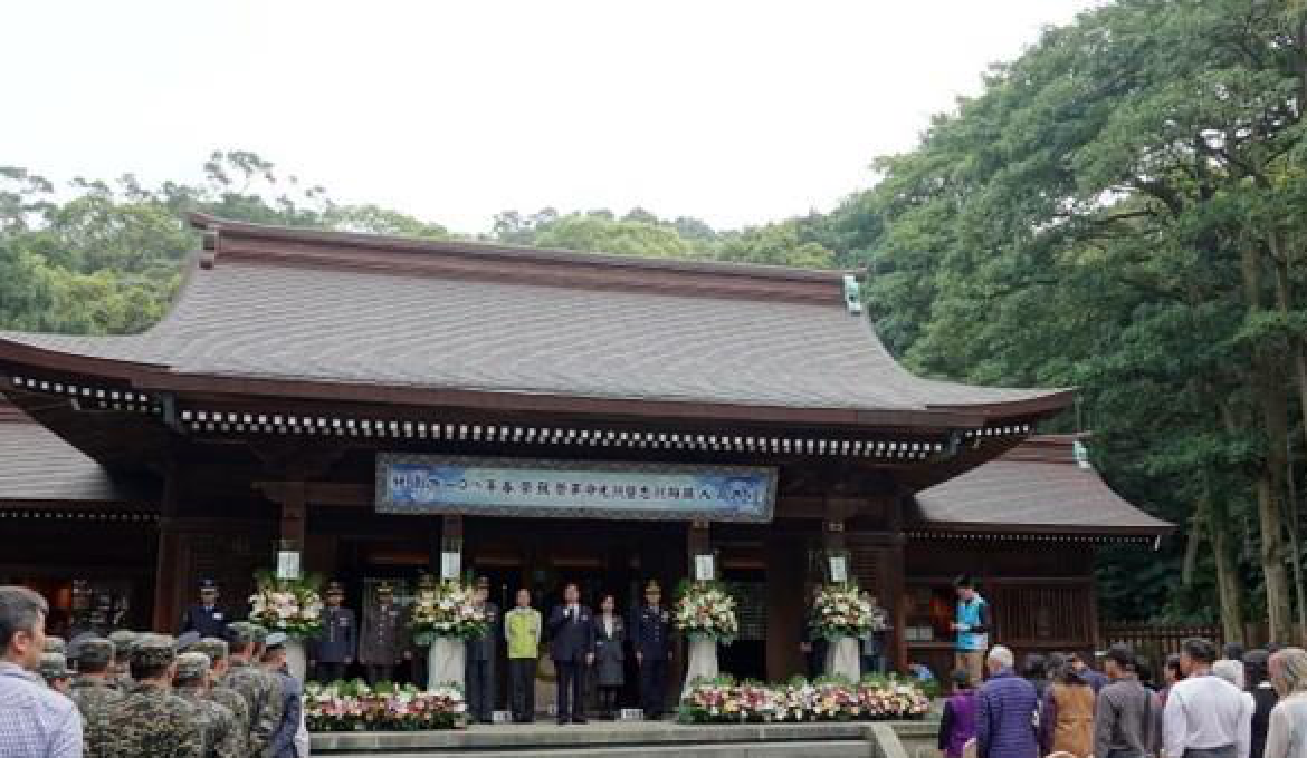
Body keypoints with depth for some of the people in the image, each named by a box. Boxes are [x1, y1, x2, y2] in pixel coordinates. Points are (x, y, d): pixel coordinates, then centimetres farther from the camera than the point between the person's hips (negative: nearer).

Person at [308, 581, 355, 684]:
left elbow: (353, 636, 10)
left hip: (340, 659, 0)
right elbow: (313, 637, 8)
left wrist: (350, 655, 2)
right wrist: (312, 657, 5)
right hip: (322, 659, 0)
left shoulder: (348, 614, 8)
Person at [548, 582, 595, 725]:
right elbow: (552, 625, -4)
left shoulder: (586, 611, 16)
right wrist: (566, 613, -12)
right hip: (563, 654, -2)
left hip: (580, 654, 2)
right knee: (563, 685, -5)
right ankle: (563, 715, -2)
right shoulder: (558, 610, 11)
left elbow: (590, 633, 14)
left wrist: (590, 651, 6)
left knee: (579, 685, -1)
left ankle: (578, 715, 4)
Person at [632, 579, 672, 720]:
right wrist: (638, 651, -4)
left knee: (661, 682, 1)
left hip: (663, 655, 2)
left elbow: (670, 633, 14)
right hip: (646, 655, -2)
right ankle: (647, 710, 0)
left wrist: (670, 650, 6)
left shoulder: (666, 613, 13)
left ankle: (658, 710, 6)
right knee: (646, 683, -5)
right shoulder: (640, 613, 6)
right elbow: (635, 633, 4)